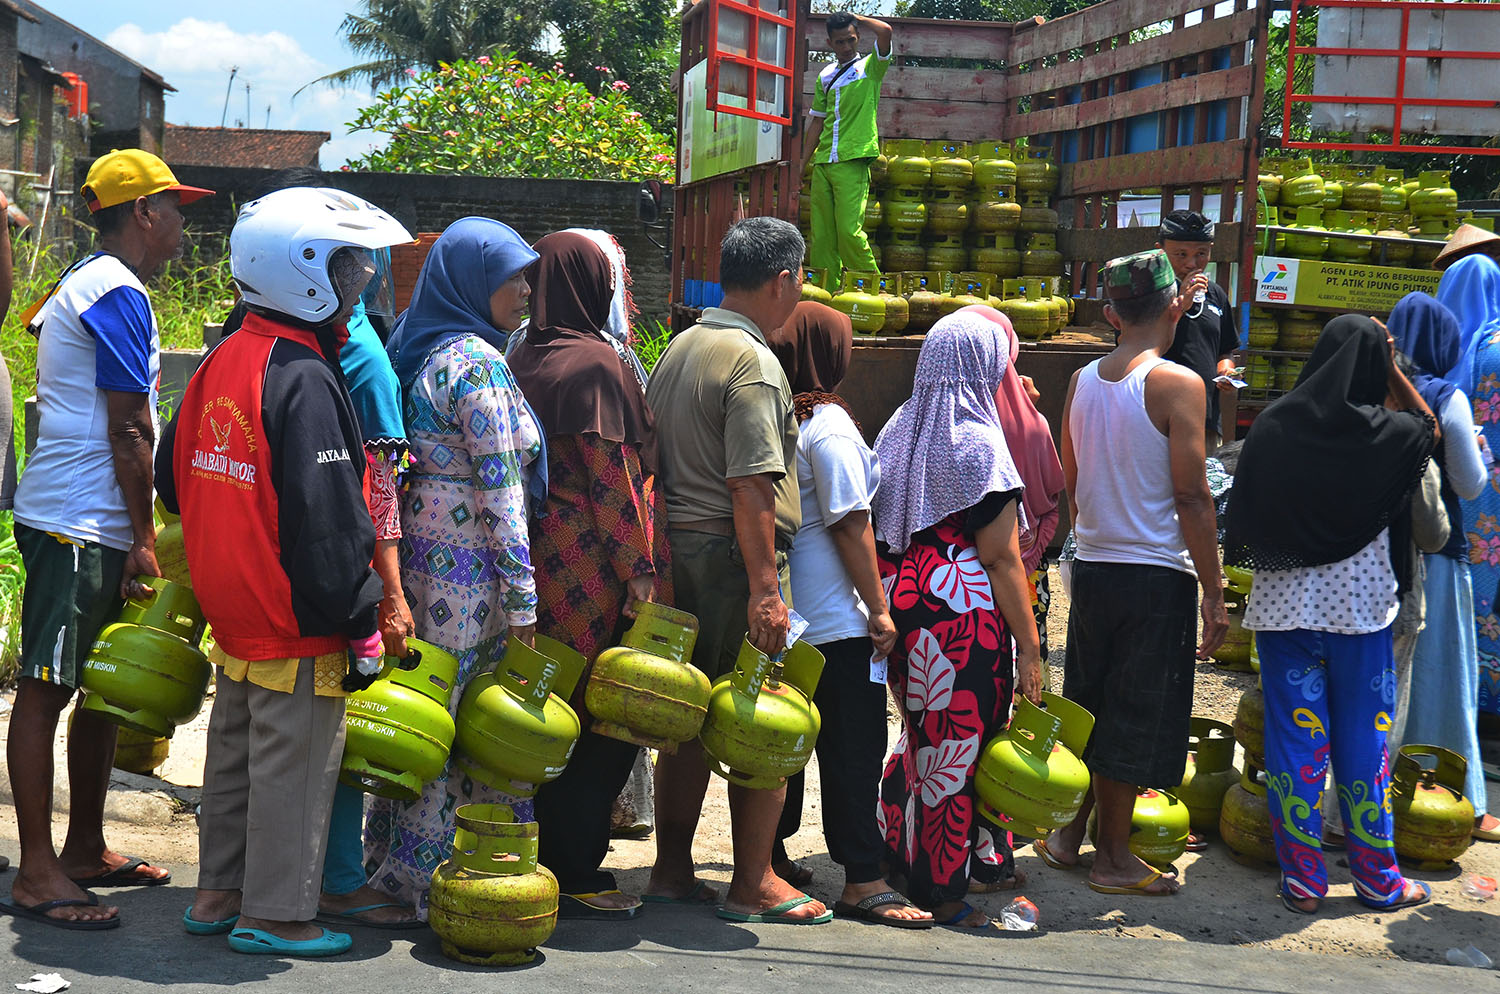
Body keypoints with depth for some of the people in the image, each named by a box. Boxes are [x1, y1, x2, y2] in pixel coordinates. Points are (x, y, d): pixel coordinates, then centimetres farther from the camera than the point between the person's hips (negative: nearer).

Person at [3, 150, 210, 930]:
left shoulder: (82, 286, 19)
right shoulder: (120, 294, -12)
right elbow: (129, 430, -16)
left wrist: (134, 533, 22)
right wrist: (143, 539, -13)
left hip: (83, 524, 10)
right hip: (80, 527, -10)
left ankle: (84, 849, 23)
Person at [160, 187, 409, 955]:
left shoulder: (220, 363, 8)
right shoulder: (304, 379, -21)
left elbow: (174, 476, 17)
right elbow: (329, 521, -23)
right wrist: (360, 625, -17)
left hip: (232, 606, 9)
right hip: (297, 628, -9)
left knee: (235, 751, 19)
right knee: (293, 766, 1)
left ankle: (218, 892, 30)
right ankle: (275, 915, 10)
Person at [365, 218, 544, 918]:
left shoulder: (421, 351, 14)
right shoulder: (478, 363, -14)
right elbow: (500, 491, -16)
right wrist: (521, 597, -14)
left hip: (419, 548, 9)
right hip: (470, 566, -9)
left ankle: (392, 861, 22)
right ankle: (429, 882, 6)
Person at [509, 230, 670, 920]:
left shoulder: (522, 358, 12)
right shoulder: (594, 363, -13)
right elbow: (610, 477, -16)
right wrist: (640, 576, -14)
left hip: (540, 549, 8)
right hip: (591, 564, -8)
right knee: (600, 722, -1)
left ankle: (551, 857, 21)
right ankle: (574, 877, 4)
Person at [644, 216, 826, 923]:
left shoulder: (678, 350, 14)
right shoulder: (753, 363, -14)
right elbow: (750, 487, -20)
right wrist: (765, 589, -21)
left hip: (674, 549, 9)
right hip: (732, 556, -9)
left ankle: (672, 871, 20)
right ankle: (752, 885, 5)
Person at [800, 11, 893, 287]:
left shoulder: (870, 67, 4)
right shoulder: (825, 76, 18)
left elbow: (884, 31, -14)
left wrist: (858, 18, 3)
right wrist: (803, 163, 18)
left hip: (853, 162, -5)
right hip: (822, 164, 5)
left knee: (849, 230, -15)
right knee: (821, 234, 2)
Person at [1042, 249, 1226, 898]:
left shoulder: (1082, 381, 5)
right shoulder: (1178, 384, -13)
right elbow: (1192, 498, -15)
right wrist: (1215, 596, -10)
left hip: (1092, 569, 6)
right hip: (1157, 575, -6)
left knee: (1087, 707, 18)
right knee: (1137, 718, 4)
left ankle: (1068, 834, 26)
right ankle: (1114, 857, 12)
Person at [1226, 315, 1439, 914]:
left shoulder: (1273, 425, -5)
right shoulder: (1384, 432, -9)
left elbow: (1245, 514, 1)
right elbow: (1431, 428, 15)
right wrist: (1393, 371, 10)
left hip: (1284, 604, 1)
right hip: (1360, 605, -1)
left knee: (1295, 739, 7)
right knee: (1363, 741, 9)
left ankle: (1302, 880, 10)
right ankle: (1377, 879, 19)